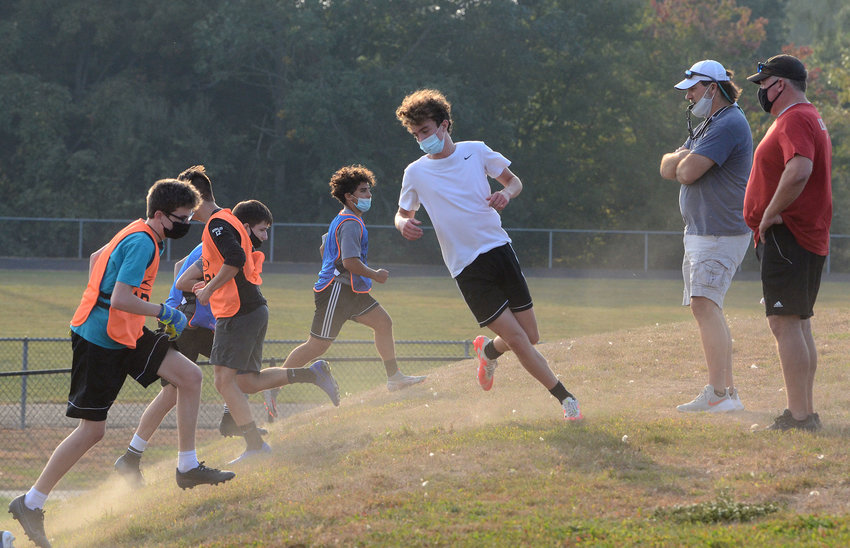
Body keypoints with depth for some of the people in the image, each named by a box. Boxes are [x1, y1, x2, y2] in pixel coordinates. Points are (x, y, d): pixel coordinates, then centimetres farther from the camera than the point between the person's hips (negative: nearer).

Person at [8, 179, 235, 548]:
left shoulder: (139, 233, 10)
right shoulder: (142, 243, -21)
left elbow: (96, 257, 25)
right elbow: (121, 300, -28)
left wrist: (97, 299, 25)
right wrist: (164, 313, -18)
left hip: (126, 335, 10)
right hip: (99, 341, -10)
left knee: (190, 376, 1)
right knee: (92, 430, -5)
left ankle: (188, 468, 7)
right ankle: (30, 504, 4)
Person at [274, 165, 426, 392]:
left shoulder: (341, 220, 17)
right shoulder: (351, 224, -17)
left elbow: (324, 247, 30)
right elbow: (350, 261, -26)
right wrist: (375, 275, -13)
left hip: (350, 292, 11)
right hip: (336, 290, -11)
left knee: (383, 322, 8)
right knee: (317, 345, -9)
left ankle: (394, 377, 11)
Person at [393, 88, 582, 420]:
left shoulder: (475, 151, 3)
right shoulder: (415, 173, 1)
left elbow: (514, 181, 14)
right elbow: (403, 213, 14)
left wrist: (505, 195, -10)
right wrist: (404, 224, -11)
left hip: (499, 248, 2)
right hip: (466, 268, -2)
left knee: (530, 337, 2)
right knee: (518, 340, -13)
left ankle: (488, 350, 35)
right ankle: (565, 399, -2)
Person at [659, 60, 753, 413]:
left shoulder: (729, 124, -15)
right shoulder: (705, 127, 20)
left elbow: (687, 172, -20)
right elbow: (668, 169, 15)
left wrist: (683, 161, 3)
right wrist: (680, 157, -7)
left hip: (721, 233, -11)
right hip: (700, 233, 11)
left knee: (705, 304, -20)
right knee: (705, 308, 12)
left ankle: (720, 394, -27)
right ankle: (726, 389, 15)